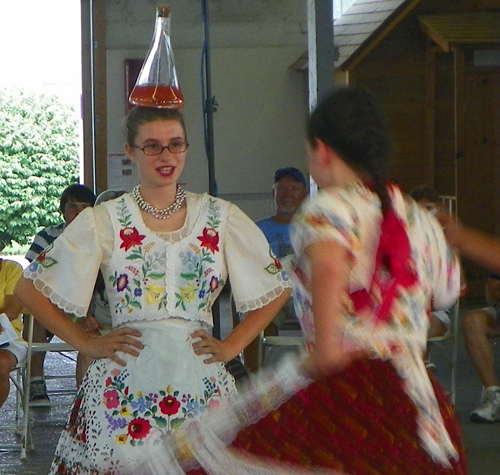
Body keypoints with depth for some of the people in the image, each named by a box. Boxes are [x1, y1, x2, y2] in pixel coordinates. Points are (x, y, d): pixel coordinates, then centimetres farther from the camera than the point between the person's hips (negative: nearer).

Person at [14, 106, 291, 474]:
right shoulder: (104, 221, 5)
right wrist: (86, 343, 0)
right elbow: (29, 288, 6)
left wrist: (232, 346, 7)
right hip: (124, 385, -1)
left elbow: (280, 287, 16)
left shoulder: (220, 217, 9)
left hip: (200, 381, 1)